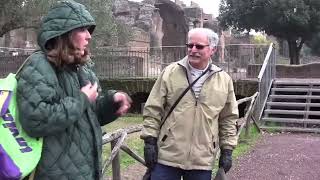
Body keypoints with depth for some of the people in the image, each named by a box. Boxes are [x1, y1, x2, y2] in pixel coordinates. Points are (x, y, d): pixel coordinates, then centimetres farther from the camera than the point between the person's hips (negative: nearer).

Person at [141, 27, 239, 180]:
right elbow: (153, 110, 1)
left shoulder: (224, 80, 4)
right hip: (167, 156, -1)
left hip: (202, 160, 2)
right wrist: (150, 141, -4)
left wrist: (227, 150, 7)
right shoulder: (170, 73, -1)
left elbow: (228, 119, 10)